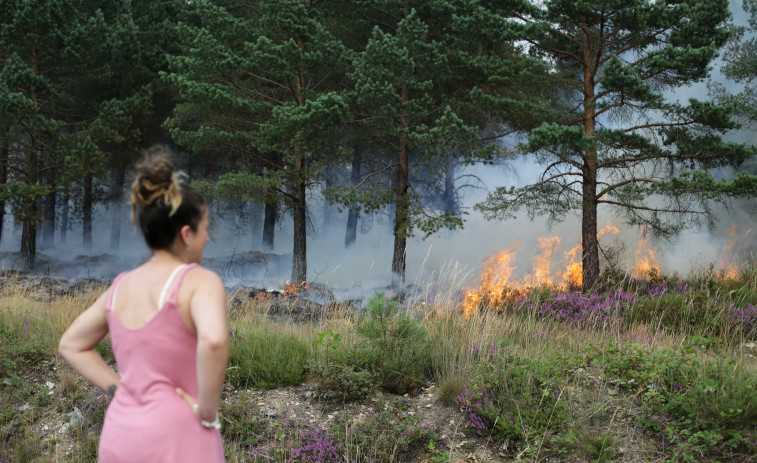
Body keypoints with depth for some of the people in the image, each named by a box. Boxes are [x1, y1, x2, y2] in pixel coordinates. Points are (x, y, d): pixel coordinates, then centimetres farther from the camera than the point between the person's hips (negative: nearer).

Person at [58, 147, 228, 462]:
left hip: (119, 436, 7)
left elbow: (70, 345, 20)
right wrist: (207, 411, -18)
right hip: (176, 438, -6)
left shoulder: (121, 286, 10)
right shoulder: (200, 281, -11)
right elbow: (213, 340, -31)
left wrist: (118, 389, 12)